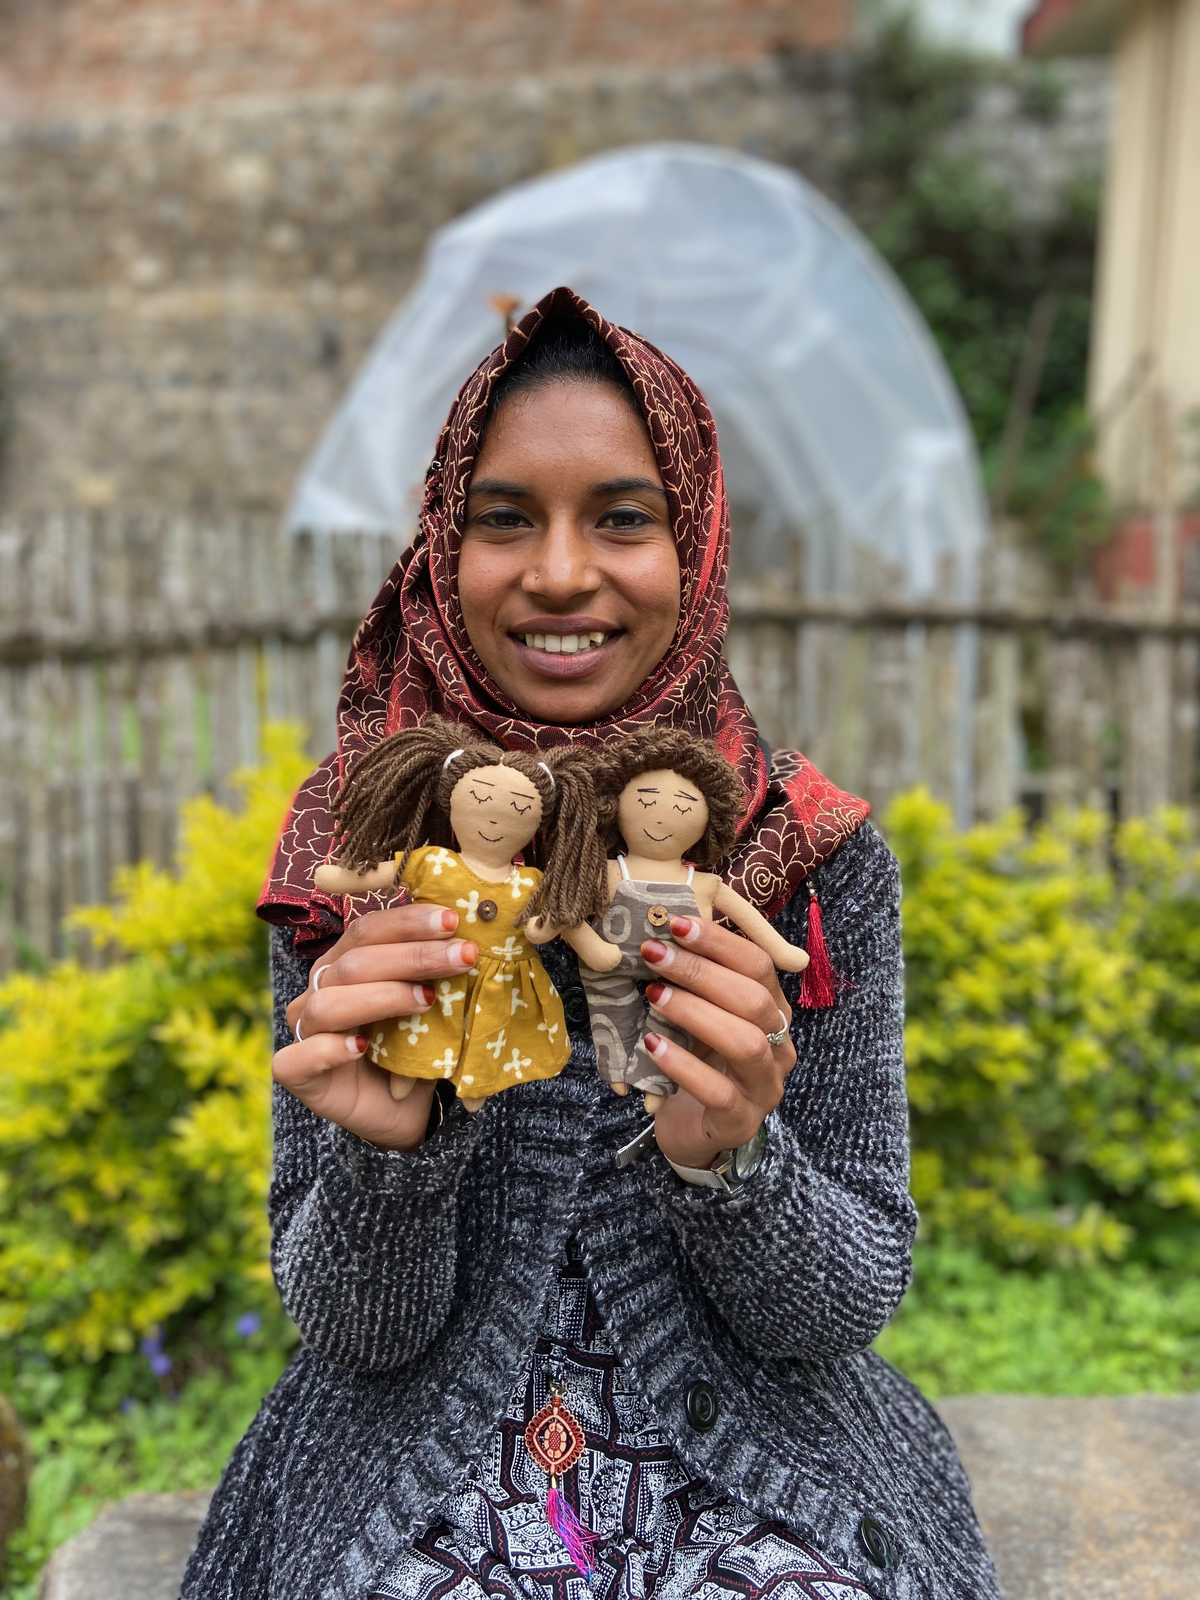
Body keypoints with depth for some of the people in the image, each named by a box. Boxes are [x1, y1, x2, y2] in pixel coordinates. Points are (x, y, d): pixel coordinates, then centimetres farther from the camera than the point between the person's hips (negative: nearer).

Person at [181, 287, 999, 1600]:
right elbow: (353, 1329, -6)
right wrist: (384, 1148, -26)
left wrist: (729, 1157, -25)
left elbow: (852, 1306, -6)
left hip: (763, 1446, 0)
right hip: (421, 1455, 1)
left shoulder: (819, 853, -9)